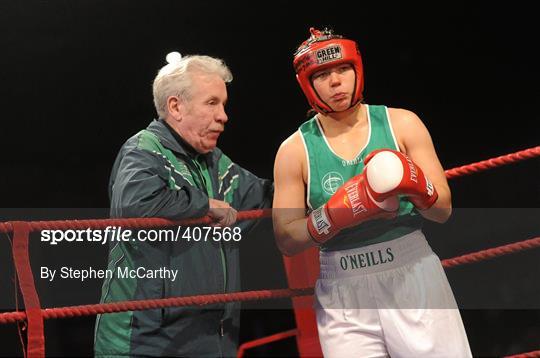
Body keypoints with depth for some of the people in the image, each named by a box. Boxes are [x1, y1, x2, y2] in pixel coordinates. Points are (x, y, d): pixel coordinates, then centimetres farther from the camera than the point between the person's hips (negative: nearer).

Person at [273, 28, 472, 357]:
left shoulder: (402, 124, 2)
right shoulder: (295, 151, 1)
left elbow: (444, 210, 2)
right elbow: (286, 241, -2)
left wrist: (417, 186, -20)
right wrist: (337, 212, -18)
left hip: (415, 279, 1)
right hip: (343, 299, 0)